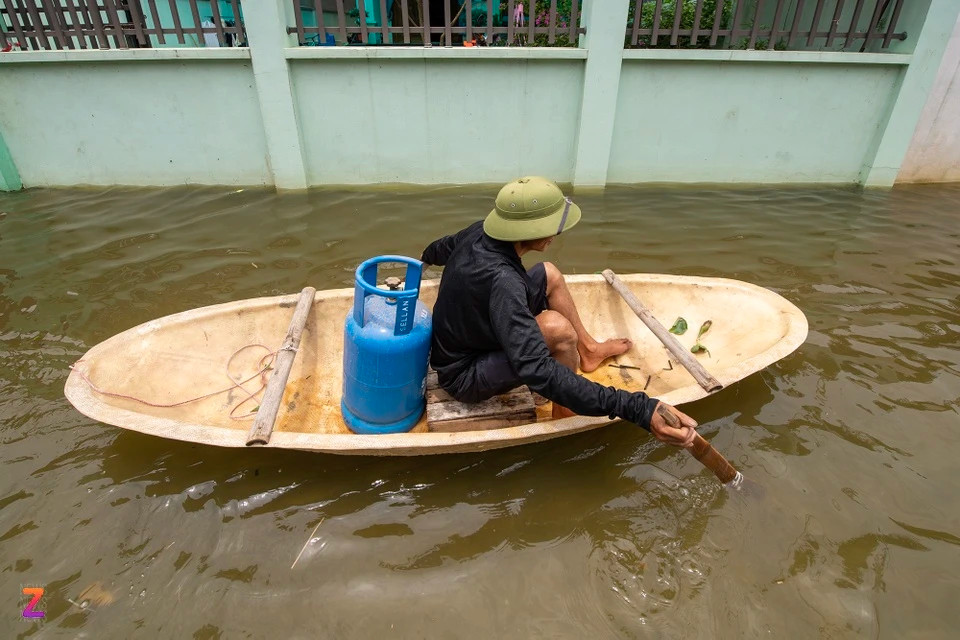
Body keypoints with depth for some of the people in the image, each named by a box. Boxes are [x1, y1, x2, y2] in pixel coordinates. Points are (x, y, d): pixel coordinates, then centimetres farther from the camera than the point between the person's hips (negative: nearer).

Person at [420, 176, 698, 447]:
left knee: (549, 275, 7)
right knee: (556, 327, -34)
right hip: (464, 376, -9)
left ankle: (587, 349, 23)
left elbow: (442, 247, 15)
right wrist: (636, 409, -49)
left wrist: (426, 258, 41)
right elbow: (538, 372, -45)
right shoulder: (501, 281, -38)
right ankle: (565, 413, -6)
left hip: (463, 337, 9)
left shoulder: (479, 232, -11)